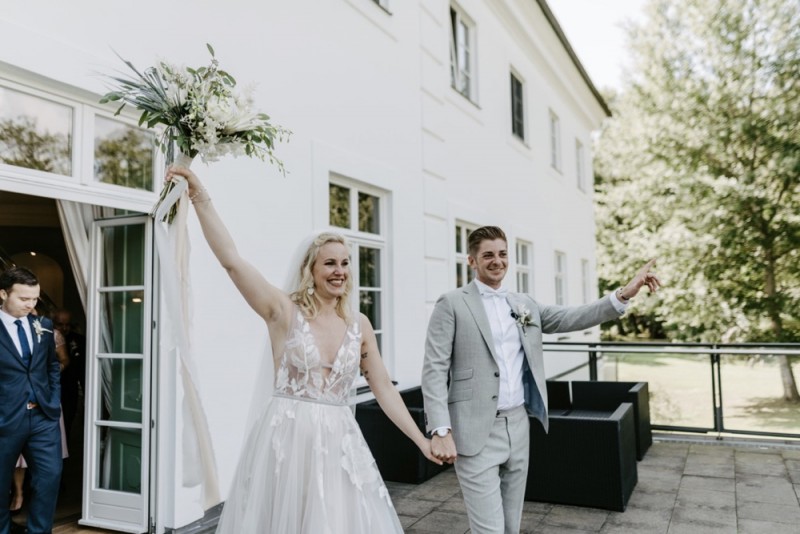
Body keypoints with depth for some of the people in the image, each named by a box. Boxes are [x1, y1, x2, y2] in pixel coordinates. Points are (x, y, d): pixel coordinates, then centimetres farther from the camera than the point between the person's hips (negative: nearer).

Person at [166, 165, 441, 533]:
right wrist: (201, 199, -19)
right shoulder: (285, 311, -4)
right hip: (287, 437, -3)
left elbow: (383, 388, 11)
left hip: (339, 440, 3)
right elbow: (231, 261, -13)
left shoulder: (359, 325, 6)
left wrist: (421, 440, 9)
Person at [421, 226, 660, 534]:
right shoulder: (451, 304, -5)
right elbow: (434, 370, -10)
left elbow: (571, 318, 7)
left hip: (518, 426, 6)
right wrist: (441, 431, -18)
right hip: (476, 431, -6)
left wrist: (624, 294, -5)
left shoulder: (524, 304, 13)